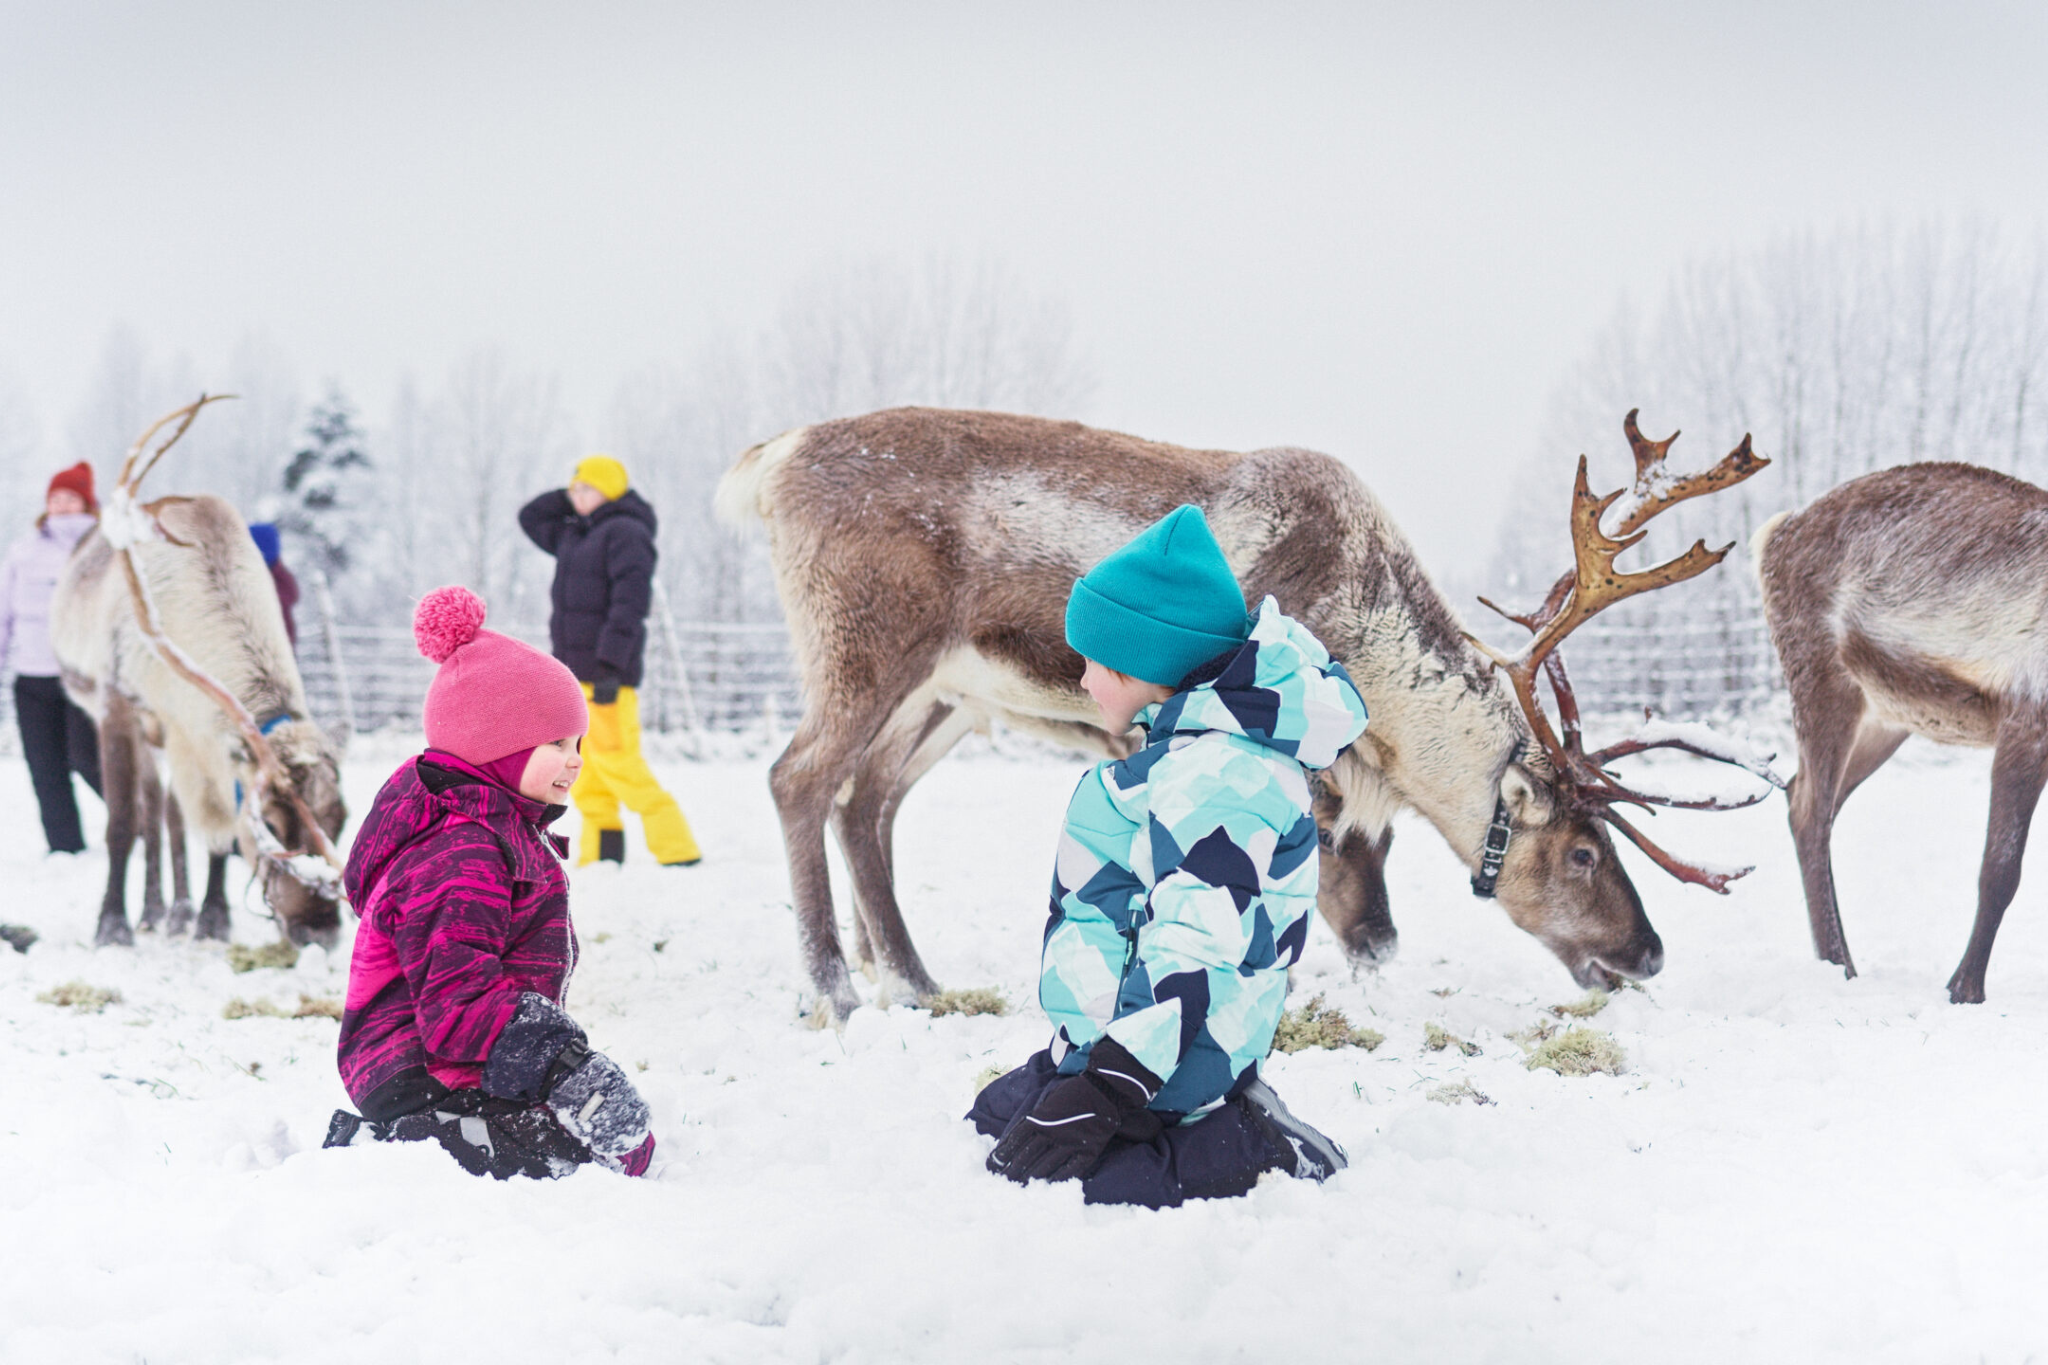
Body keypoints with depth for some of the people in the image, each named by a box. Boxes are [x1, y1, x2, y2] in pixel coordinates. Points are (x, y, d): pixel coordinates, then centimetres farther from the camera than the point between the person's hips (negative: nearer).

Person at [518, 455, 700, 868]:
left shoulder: (625, 533, -9)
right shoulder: (574, 535, 19)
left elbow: (630, 601, -19)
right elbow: (530, 519, 32)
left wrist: (610, 666, -26)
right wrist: (569, 499, 15)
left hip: (607, 669, -9)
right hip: (574, 673, 9)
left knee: (617, 764, -14)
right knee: (583, 772, 7)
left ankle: (677, 850, -14)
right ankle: (598, 858, 9)